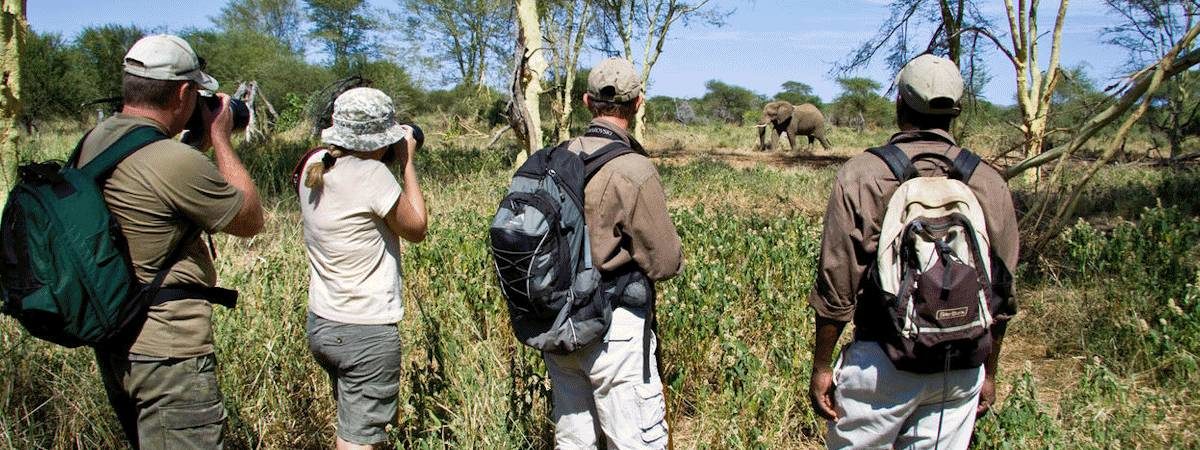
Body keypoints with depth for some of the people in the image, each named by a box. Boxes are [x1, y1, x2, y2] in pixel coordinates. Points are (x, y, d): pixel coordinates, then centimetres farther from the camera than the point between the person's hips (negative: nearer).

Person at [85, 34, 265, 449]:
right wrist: (220, 138, -2)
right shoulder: (176, 162, -25)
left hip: (110, 344, 10)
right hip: (165, 355, -10)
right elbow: (251, 220, -10)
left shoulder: (94, 141, 3)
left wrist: (199, 141, 10)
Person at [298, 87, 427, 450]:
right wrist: (406, 162, -1)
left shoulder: (314, 166, 2)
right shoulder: (372, 174, -20)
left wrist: (392, 160, 8)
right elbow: (416, 229, -7)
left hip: (320, 324, 8)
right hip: (367, 331, -8)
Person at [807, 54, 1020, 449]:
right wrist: (989, 373, 19)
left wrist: (821, 367, 1)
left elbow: (836, 287, -9)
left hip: (882, 359, -3)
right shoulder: (989, 183, 2)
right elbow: (1001, 295, 8)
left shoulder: (861, 175, -10)